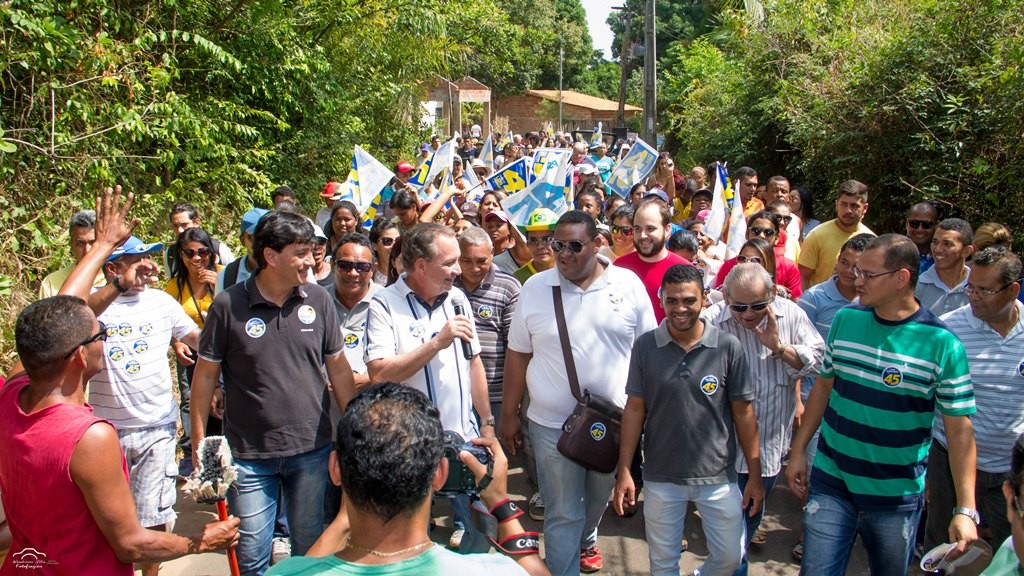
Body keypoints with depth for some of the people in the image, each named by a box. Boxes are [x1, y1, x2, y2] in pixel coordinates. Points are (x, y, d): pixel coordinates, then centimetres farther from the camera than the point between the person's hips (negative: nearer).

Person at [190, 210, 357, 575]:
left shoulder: (318, 301, -2)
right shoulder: (228, 306, -8)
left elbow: (339, 369, 5)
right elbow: (205, 375, -1)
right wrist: (198, 441, -2)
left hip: (311, 451, 2)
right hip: (249, 455, -2)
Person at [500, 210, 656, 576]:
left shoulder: (628, 284, -5)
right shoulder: (535, 288, -4)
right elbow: (518, 354, 1)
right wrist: (509, 414, 2)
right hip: (553, 424, -2)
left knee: (598, 499, 24)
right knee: (562, 514, 4)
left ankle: (586, 540, 53)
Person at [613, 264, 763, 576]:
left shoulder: (728, 347, -9)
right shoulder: (645, 346, -7)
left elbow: (743, 413, -3)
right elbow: (635, 409, -3)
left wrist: (755, 475, -1)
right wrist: (624, 471, -4)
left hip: (718, 475, 0)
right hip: (661, 477, 0)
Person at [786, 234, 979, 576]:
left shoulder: (942, 343, -12)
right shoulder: (845, 319, -2)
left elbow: (959, 429, -10)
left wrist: (966, 510, -14)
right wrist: (798, 451, 8)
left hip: (897, 497, -2)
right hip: (831, 483, 2)